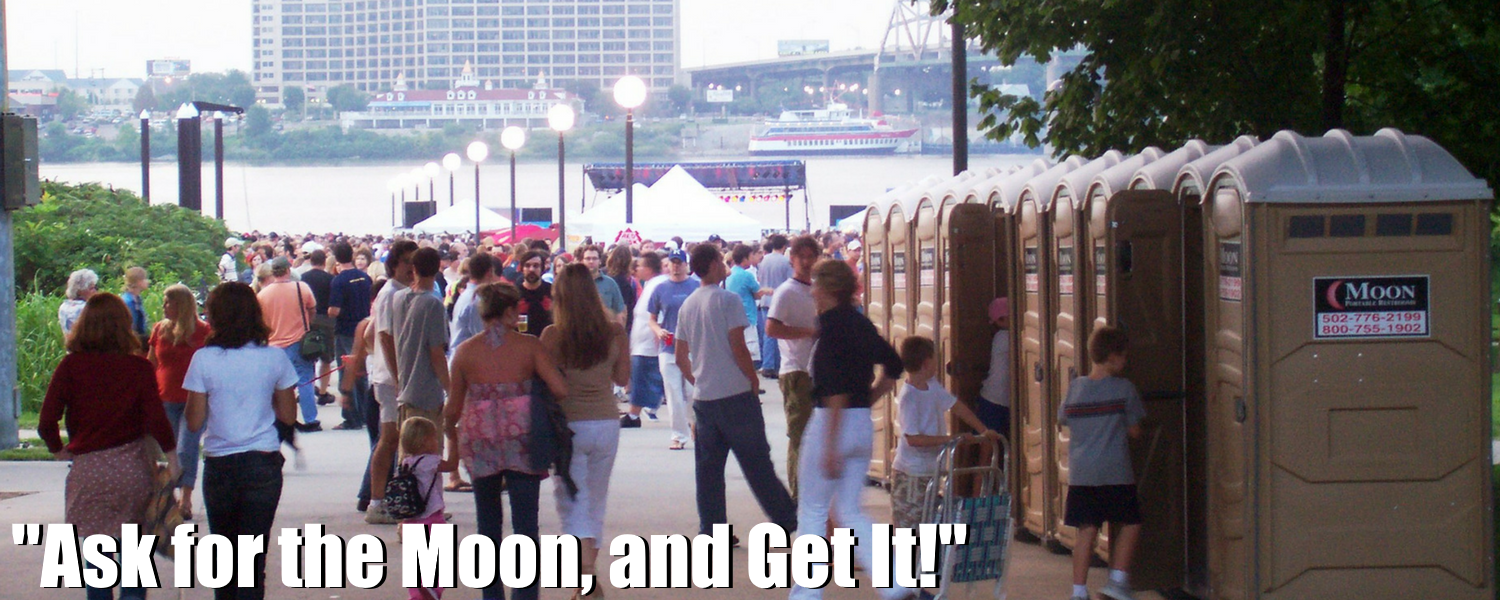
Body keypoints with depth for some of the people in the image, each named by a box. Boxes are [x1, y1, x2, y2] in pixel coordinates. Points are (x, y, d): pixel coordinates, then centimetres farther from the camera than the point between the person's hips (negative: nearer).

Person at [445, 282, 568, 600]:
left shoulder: (466, 351, 0)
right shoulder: (529, 347, -4)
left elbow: (453, 408, 4)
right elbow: (560, 390, -12)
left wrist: (451, 436, 23)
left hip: (481, 443, 2)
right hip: (522, 441, -2)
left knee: (488, 524, 15)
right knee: (526, 524, -1)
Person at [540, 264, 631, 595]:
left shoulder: (553, 336, -13)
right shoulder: (615, 332, -6)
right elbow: (623, 378, 5)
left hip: (568, 426, -3)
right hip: (606, 423, 3)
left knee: (574, 503, 2)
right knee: (596, 501, 19)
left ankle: (586, 575, -17)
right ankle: (588, 570, 28)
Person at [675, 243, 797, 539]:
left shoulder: (687, 306, 10)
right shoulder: (727, 300, -10)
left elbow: (681, 357, 13)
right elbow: (738, 348, -15)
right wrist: (754, 379, -3)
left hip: (704, 397, 6)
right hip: (736, 393, -6)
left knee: (708, 467, 6)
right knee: (756, 461, 1)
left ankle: (711, 529, 4)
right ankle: (785, 518, 8)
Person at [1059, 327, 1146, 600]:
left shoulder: (1075, 387, 5)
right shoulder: (1123, 388, -5)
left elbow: (1062, 421, 17)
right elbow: (1134, 430, -1)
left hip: (1080, 472, 4)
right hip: (1115, 472, -4)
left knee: (1087, 530, 6)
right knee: (1130, 524, 11)